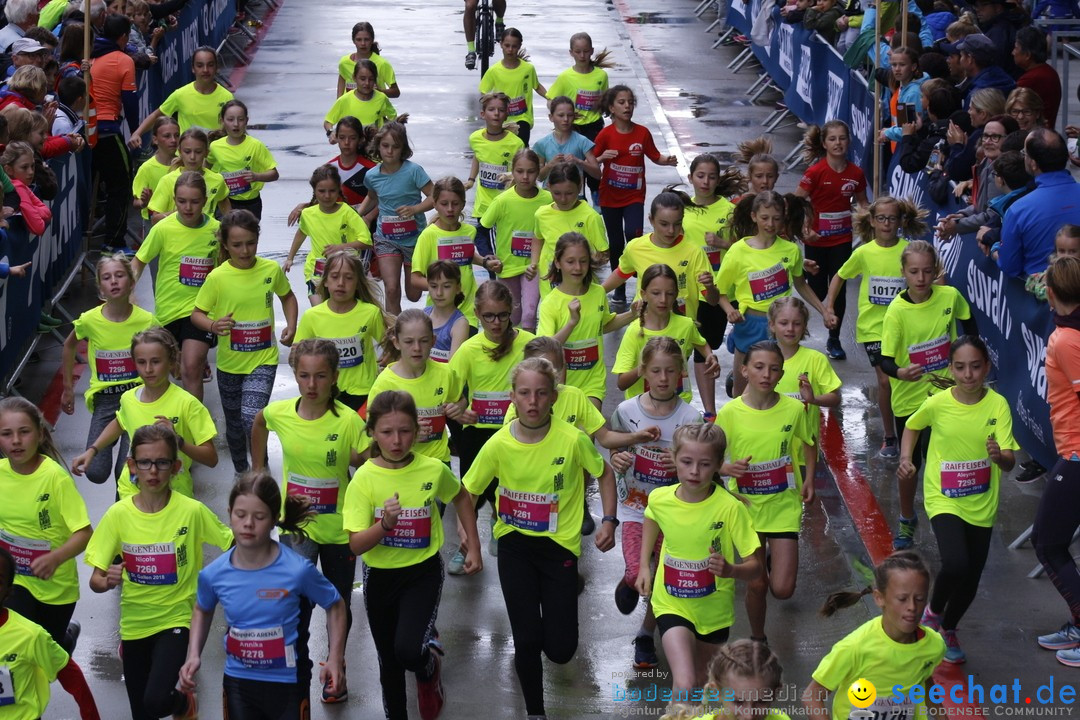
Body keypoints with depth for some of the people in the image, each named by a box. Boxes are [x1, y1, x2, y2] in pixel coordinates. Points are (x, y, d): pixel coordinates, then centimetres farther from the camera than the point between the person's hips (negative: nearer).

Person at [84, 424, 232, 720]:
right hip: (134, 624, 3)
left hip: (175, 620, -3)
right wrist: (107, 581, -27)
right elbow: (95, 581, -6)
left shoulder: (192, 512, -13)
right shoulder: (118, 515, -8)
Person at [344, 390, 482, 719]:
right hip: (380, 576, 1)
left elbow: (461, 499, 11)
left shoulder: (433, 470, -12)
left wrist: (473, 547, 10)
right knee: (389, 661, 15)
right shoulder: (364, 479, -15)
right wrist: (385, 524, -35)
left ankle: (430, 669, 14)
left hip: (423, 572, -1)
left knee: (408, 650, -21)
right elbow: (356, 545, -18)